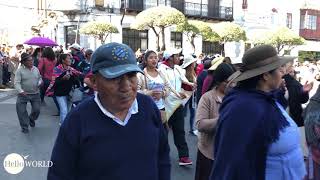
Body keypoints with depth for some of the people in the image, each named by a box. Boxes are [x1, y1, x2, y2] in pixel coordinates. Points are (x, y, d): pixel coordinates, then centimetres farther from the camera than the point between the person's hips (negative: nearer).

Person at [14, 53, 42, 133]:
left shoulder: (36, 69, 3)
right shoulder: (20, 70, -11)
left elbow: (40, 78, 18)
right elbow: (17, 83, -15)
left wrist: (40, 82, -4)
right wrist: (21, 91, -30)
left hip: (35, 94, 4)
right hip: (23, 94, -3)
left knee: (37, 110, 8)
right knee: (21, 110, -3)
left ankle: (31, 119, 41)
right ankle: (25, 127, 15)